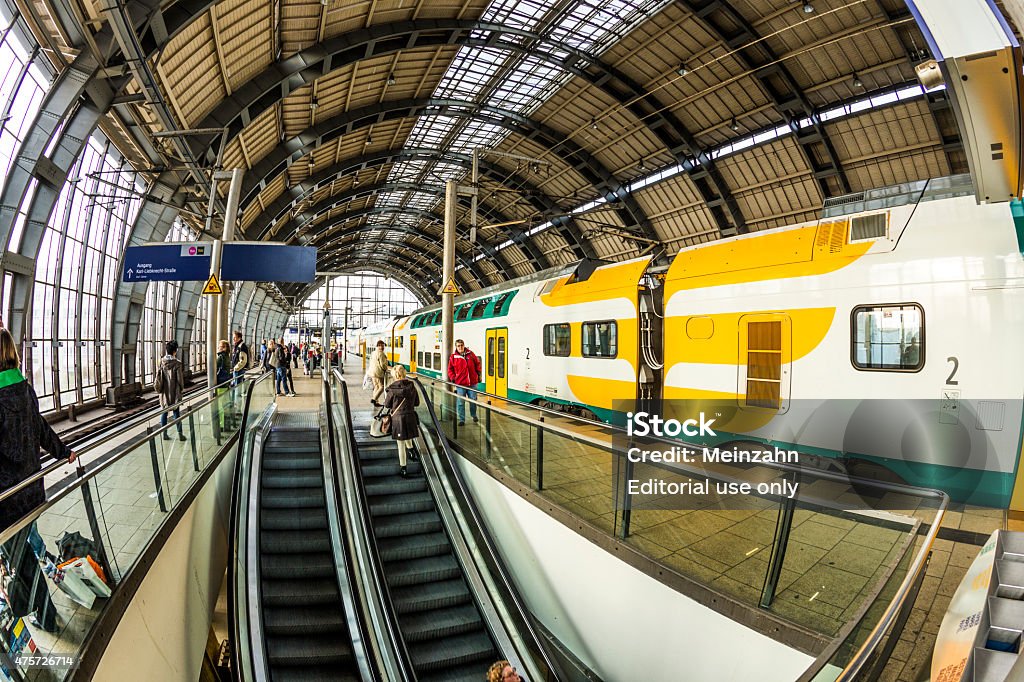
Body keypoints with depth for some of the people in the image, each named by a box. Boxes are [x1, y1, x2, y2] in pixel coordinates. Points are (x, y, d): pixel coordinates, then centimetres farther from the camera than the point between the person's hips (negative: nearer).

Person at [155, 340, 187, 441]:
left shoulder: (161, 362, -3)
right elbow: (180, 379, -10)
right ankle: (180, 434, 8)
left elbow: (158, 377, 2)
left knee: (164, 412, 12)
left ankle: (164, 434, 16)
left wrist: (159, 388, 14)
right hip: (174, 392, -3)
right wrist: (181, 388, 7)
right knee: (176, 413, 5)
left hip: (164, 392, 3)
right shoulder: (177, 363, -15)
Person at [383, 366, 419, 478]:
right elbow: (417, 402, 6)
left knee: (401, 444, 7)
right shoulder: (412, 386, -3)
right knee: (408, 438, 30)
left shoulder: (393, 388, -14)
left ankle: (403, 469, 15)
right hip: (410, 416, 3)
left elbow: (387, 405, -3)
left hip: (398, 418, -3)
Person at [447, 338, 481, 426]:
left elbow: (477, 363, 14)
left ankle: (474, 415, 32)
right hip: (460, 384, -2)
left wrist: (478, 374, 10)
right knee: (460, 403, -1)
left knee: (473, 400, 11)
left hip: (472, 383, 2)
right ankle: (461, 420, 9)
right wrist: (452, 378, -3)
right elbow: (450, 369, 7)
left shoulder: (471, 354, 2)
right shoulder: (453, 357, -2)